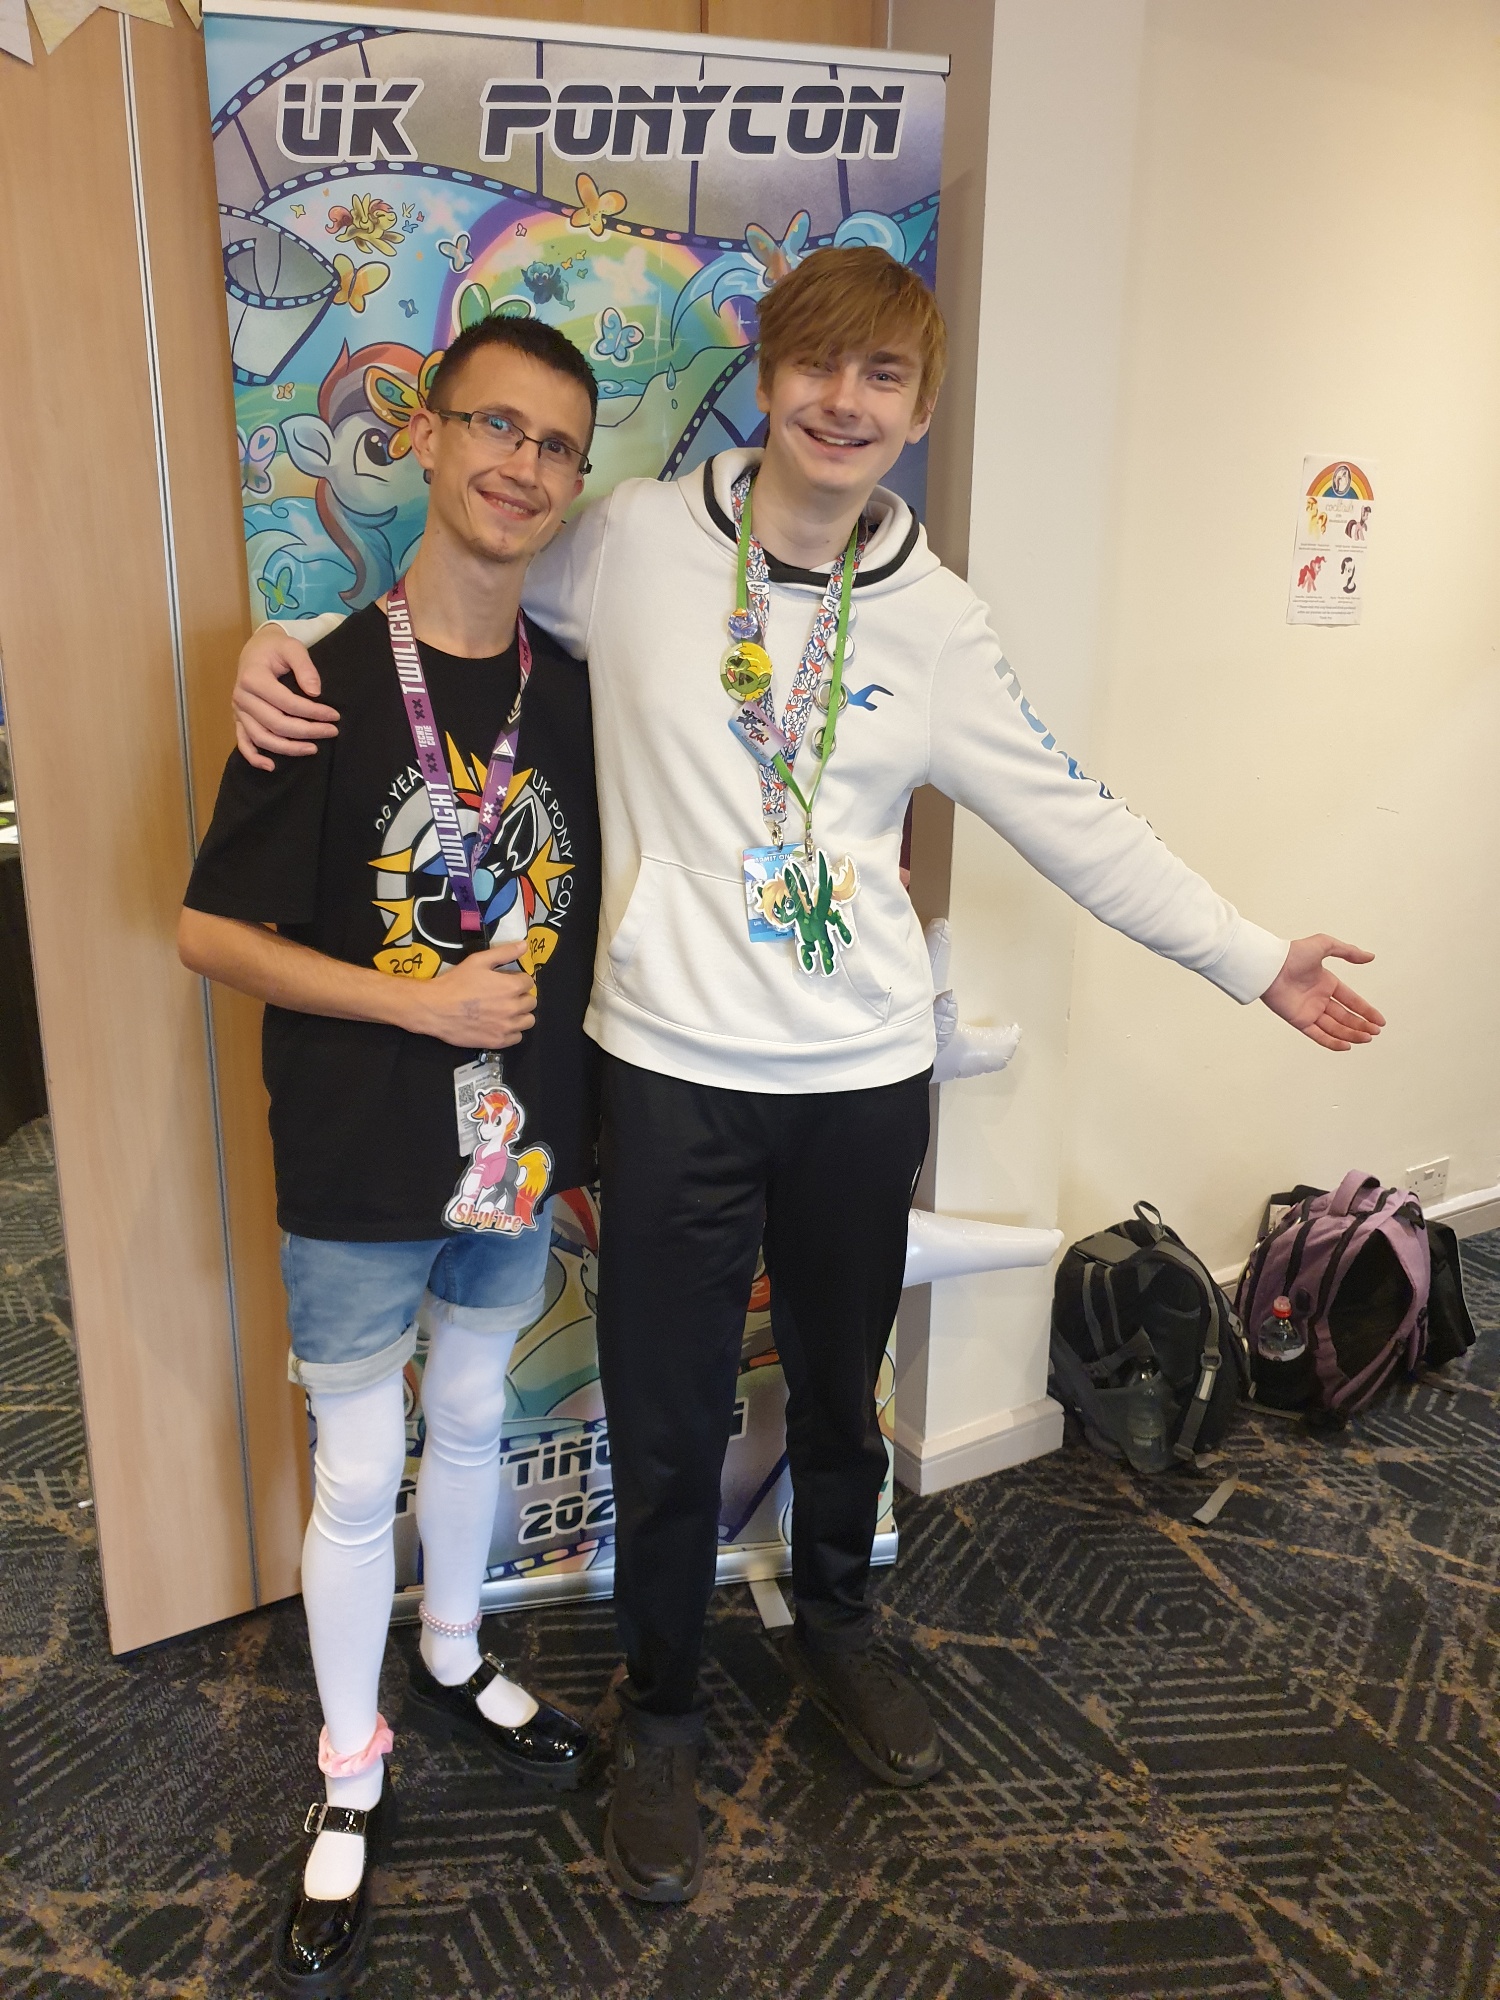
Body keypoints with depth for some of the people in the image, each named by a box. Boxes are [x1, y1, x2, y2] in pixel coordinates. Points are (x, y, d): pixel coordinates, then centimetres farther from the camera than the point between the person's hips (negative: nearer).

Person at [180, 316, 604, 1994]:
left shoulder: (576, 692, -1)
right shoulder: (331, 688, -15)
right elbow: (211, 931, -11)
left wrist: (588, 1128, 8)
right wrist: (427, 1002, -20)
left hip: (520, 1148, 4)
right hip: (359, 1167, -4)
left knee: (472, 1417, 23)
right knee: (358, 1474, 11)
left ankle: (453, 1666, 49)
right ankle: (351, 1780, 35)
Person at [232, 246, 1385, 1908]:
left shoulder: (933, 620, 2)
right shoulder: (631, 541, -3)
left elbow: (1071, 822, 6)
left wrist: (1254, 958, 6)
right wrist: (285, 641, -9)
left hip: (863, 1076, 2)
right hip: (675, 1070, -2)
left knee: (840, 1388, 21)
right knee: (667, 1425, 10)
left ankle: (834, 1625, 51)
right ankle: (659, 1712, 38)